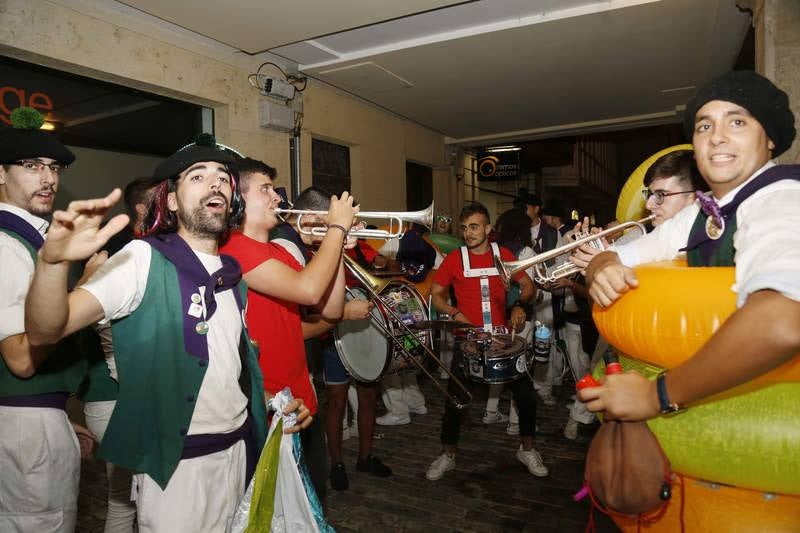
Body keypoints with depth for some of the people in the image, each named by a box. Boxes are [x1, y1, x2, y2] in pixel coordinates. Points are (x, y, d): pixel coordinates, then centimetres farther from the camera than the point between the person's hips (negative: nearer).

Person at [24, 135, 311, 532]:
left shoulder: (233, 272, 6)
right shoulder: (145, 258, -14)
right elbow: (45, 332, -24)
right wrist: (53, 261, -42)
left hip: (237, 449, 7)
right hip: (174, 460, -6)